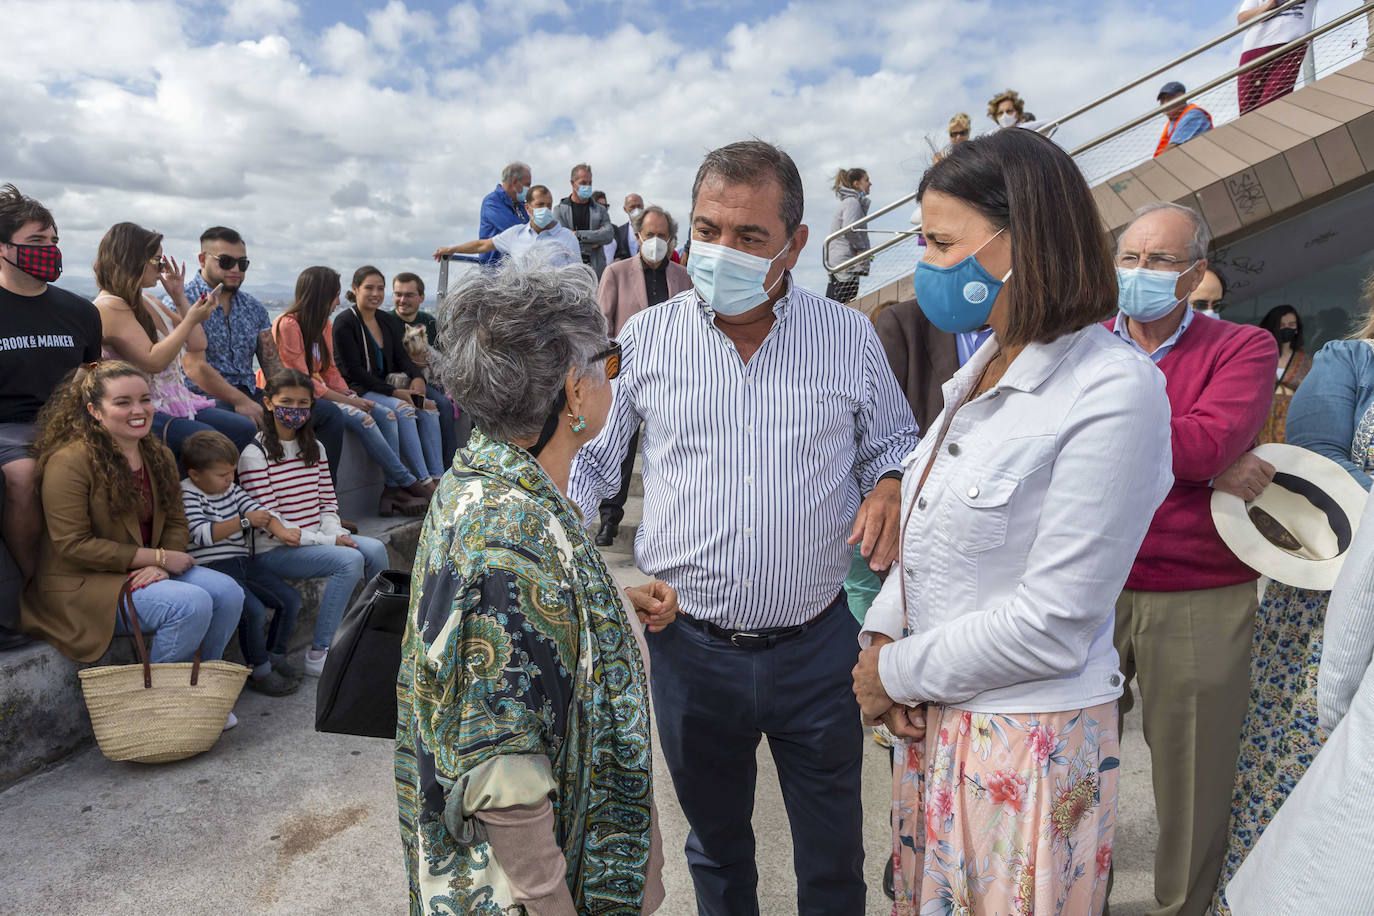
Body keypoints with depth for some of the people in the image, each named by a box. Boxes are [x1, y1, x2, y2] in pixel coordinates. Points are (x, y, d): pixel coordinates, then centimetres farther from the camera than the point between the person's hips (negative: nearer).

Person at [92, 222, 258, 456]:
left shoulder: (148, 301, 15)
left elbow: (197, 345, 17)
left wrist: (180, 298, 11)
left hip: (175, 400, 9)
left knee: (243, 428, -9)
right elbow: (153, 362, -20)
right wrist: (191, 320, -16)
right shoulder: (109, 307, -11)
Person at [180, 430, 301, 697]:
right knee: (255, 611, -24)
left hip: (243, 562, 8)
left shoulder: (232, 489, 13)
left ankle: (275, 656, 18)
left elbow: (258, 510, 5)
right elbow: (203, 534, -19)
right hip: (211, 568, -8)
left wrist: (281, 531, -14)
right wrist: (244, 521, -21)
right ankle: (258, 672, -5)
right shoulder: (187, 495, -9)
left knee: (291, 599, 1)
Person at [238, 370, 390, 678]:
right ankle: (318, 654, -20)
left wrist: (337, 533, -9)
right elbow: (268, 520, -14)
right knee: (349, 560, -28)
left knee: (374, 549, -19)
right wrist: (327, 541, -18)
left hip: (316, 539, 6)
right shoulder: (254, 455, -8)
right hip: (274, 550, -6)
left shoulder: (315, 448, 14)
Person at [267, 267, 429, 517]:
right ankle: (408, 482, -19)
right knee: (361, 418, -28)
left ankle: (392, 491, -20)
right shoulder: (288, 324, -14)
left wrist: (351, 394, -5)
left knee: (387, 415, -12)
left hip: (321, 392, 9)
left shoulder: (325, 325, 12)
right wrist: (346, 401, -19)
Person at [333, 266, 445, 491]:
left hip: (385, 387, 7)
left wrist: (417, 377, -12)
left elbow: (401, 356, 12)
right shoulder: (345, 323, -7)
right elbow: (354, 370, -13)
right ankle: (423, 481, -34)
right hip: (356, 390, -6)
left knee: (429, 408, -18)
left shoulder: (388, 321, 15)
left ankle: (438, 478, -22)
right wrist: (394, 392, -21)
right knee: (403, 410, -31)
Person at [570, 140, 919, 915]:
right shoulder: (645, 338, -3)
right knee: (715, 843, 24)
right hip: (690, 647, 1)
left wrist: (889, 485, -11)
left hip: (816, 645, 0)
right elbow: (588, 458, 5)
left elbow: (894, 440, 11)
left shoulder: (850, 337, -2)